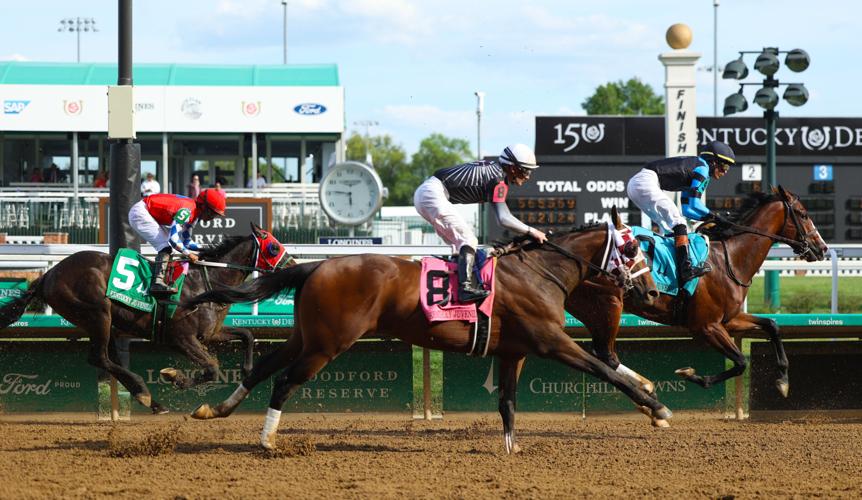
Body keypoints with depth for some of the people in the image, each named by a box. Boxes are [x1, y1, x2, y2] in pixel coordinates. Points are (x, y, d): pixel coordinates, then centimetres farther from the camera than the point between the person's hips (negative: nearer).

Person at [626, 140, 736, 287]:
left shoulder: (692, 166, 26)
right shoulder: (702, 168, -3)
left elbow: (687, 210, 25)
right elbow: (694, 205, -11)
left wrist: (710, 218, 17)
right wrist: (715, 217, -4)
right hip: (646, 182, -10)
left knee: (670, 225, 16)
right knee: (677, 220, -13)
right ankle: (685, 269, -24)